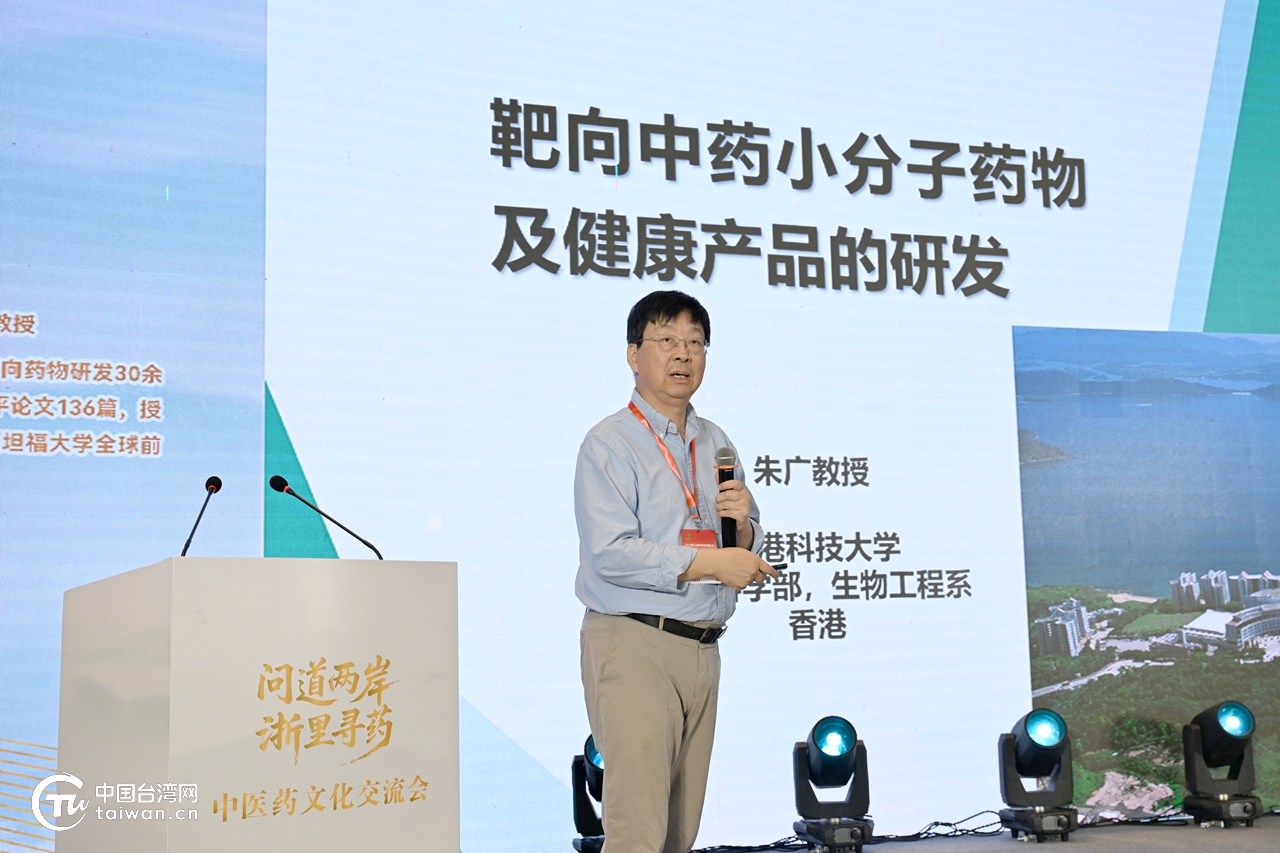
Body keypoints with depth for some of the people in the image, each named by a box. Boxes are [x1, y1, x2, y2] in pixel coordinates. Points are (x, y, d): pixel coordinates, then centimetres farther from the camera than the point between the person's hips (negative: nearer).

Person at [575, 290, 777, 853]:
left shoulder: (716, 444, 19)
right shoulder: (610, 444, -3)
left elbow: (745, 554, 21)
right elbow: (610, 554, -15)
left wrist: (742, 524, -2)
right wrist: (708, 563, -16)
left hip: (703, 649, 7)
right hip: (634, 644, -7)